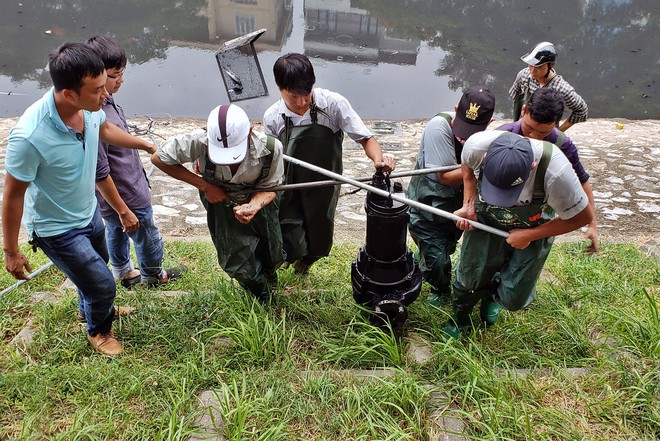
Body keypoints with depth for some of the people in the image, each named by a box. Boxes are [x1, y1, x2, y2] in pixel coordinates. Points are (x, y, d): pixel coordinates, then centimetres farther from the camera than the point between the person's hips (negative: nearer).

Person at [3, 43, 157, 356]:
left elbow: (105, 129, 7)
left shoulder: (89, 107, -19)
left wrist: (147, 145, 16)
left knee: (95, 268, 29)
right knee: (103, 284, 6)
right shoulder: (30, 136, -37)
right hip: (56, 229, -6)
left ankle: (93, 308, 62)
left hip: (89, 212, 7)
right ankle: (99, 329, 40)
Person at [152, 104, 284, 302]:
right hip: (219, 198, 0)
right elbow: (158, 158, -21)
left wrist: (254, 206, -43)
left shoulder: (270, 148, -35)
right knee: (237, 263, 2)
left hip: (259, 201, 1)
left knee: (272, 256, 14)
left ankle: (268, 277, 55)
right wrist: (204, 186, -26)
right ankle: (262, 295, 39)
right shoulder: (199, 142, -37)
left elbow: (269, 187, -19)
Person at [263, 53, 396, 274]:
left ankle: (305, 260, 57)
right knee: (291, 250, -5)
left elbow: (365, 138, -16)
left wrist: (379, 159, -38)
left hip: (323, 192, 0)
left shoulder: (333, 104, -21)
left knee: (318, 247, 16)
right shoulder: (272, 117, -13)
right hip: (289, 193, 0)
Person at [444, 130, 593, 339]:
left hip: (533, 228, -1)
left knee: (514, 299, 1)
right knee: (469, 279, 6)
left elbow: (583, 217, -20)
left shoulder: (556, 172, -41)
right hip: (486, 218, 2)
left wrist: (528, 236, -18)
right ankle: (459, 320, 40)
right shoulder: (476, 145, -34)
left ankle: (493, 297, 40)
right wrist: (468, 206, -15)